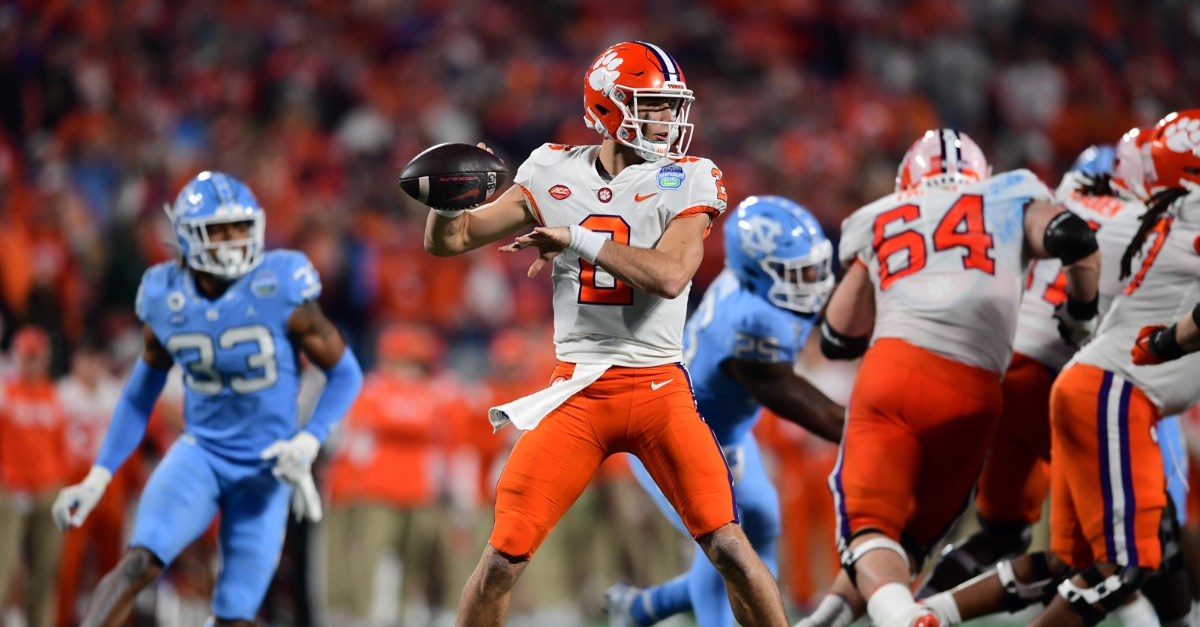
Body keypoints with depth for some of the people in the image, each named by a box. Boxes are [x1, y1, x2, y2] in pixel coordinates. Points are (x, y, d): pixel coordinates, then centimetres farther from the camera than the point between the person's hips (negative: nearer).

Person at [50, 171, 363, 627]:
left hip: (265, 468, -1)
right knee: (139, 563, -22)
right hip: (199, 452, 1)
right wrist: (98, 478, 7)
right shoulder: (165, 300, -4)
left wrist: (309, 441, -20)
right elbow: (141, 395, 12)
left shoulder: (280, 292, -14)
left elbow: (344, 373, -4)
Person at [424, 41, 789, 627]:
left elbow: (670, 274, -20)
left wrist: (575, 239, -19)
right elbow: (448, 241, 8)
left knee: (729, 548, -11)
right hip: (579, 391, 2)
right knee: (503, 557, -3)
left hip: (659, 388, -1)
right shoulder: (555, 174, 5)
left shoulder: (685, 182, -3)